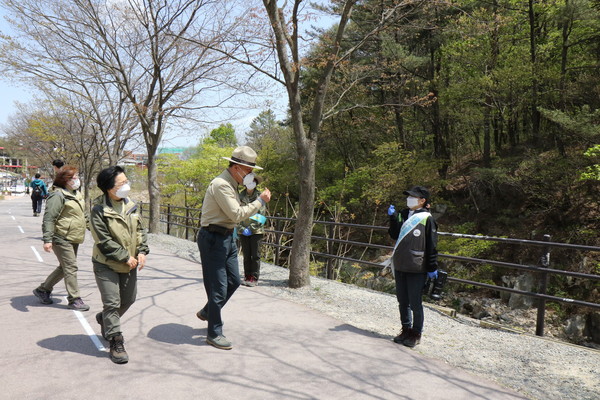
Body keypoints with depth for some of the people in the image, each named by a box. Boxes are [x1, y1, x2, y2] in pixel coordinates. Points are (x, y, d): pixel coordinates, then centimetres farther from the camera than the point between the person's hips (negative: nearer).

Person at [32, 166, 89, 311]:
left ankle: (43, 290, 32)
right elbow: (49, 218, -19)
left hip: (74, 239, 10)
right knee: (70, 268, -5)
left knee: (64, 267, 17)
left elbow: (82, 215, 28)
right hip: (61, 238, -9)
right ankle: (74, 299, 4)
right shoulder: (58, 195, -14)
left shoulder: (77, 195, 15)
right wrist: (47, 239, -25)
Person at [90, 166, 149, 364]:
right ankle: (116, 343, 6)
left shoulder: (130, 204, 2)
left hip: (130, 264, 7)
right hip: (106, 265, -6)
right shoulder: (98, 210, -17)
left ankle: (105, 319, 45)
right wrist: (125, 257, -19)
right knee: (112, 302, -5)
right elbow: (104, 242, -19)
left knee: (128, 299, 18)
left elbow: (139, 230, 8)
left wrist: (141, 251, -4)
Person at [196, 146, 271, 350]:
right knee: (218, 287, -3)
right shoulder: (221, 184, -20)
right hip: (213, 239, -10)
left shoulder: (231, 184, 14)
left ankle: (206, 312, 37)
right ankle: (214, 334, 11)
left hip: (227, 237, 10)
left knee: (234, 281, 17)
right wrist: (260, 201, -17)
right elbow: (236, 214, -23)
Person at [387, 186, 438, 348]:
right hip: (400, 266, 6)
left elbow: (432, 245, -7)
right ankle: (406, 329, 30)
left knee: (415, 303, 2)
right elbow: (395, 235, 6)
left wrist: (432, 268, -6)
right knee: (402, 301, 16)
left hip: (416, 269, -6)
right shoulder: (403, 215, 9)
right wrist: (393, 218, -6)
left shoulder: (426, 218, -8)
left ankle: (416, 333, 18)